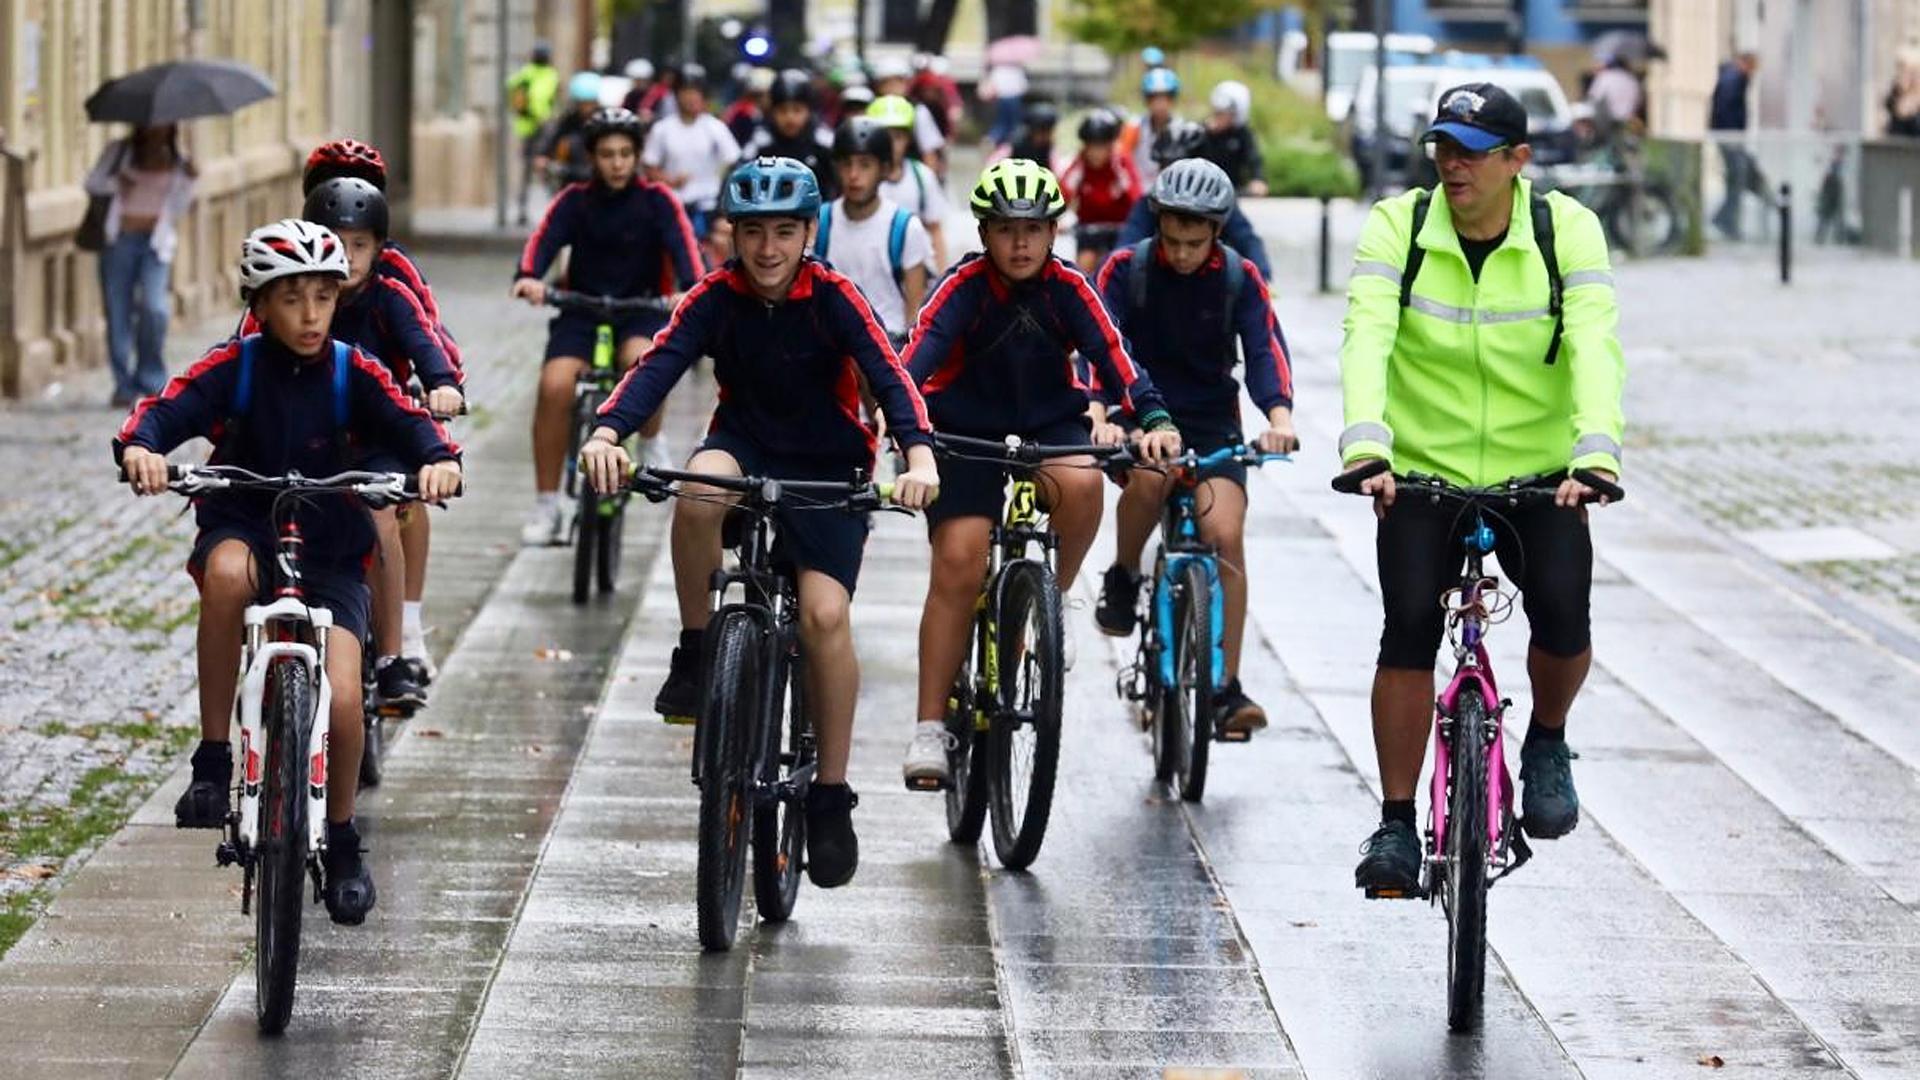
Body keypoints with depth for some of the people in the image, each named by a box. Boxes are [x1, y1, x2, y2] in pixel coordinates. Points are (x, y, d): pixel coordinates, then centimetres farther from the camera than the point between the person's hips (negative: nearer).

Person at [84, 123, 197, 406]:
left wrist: (189, 179, -7)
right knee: (118, 314, -2)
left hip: (155, 242, 0)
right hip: (119, 240, 0)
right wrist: (117, 184, -14)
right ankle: (125, 385, 10)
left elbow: (178, 209, 8)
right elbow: (92, 183, 4)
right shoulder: (119, 151, 9)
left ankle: (151, 380, -5)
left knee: (154, 307, -20)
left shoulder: (176, 161, 11)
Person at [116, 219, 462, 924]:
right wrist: (139, 449, -43)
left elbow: (410, 424, -17)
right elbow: (165, 410, -20)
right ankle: (213, 760, -26)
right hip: (242, 528, -1)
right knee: (228, 571, -39)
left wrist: (440, 461, -40)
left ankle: (341, 840, 13)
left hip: (329, 554, 1)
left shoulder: (353, 373, -5)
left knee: (342, 701, -17)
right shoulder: (233, 367, -8)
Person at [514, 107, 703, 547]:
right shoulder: (574, 200, 0)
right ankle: (547, 505, -10)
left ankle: (652, 443, -6)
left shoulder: (657, 200, -2)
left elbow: (683, 246, -16)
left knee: (641, 358, -36)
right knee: (555, 385, -22)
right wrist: (528, 278, -37)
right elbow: (544, 240, -14)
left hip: (643, 308, -1)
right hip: (581, 308, 1)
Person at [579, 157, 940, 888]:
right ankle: (696, 655, -15)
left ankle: (831, 796, -5)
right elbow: (659, 367, -24)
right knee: (699, 492, -35)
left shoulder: (833, 298, -15)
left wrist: (919, 456, -46)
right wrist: (607, 434, -44)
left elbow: (890, 379, -26)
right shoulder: (717, 298, -11)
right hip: (746, 442, 1)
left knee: (824, 614, -19)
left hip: (829, 466, -1)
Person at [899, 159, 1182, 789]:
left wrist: (1154, 419, -39)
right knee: (958, 564, -15)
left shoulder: (1068, 288, -12)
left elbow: (1113, 358, -21)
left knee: (1081, 482, -33)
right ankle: (929, 728, -9)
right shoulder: (965, 287, -17)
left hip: (1049, 424, 1)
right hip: (966, 430, -1)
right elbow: (918, 358, -31)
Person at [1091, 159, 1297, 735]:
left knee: (1225, 535, -17)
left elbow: (1265, 348, -15)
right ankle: (1122, 579, -6)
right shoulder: (1126, 269, -8)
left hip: (1211, 423, 1)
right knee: (1149, 474, -36)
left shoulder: (1240, 278, -5)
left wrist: (1279, 414, -35)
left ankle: (1225, 687, -9)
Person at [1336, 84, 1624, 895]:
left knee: (1563, 616, -19)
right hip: (1422, 470, 0)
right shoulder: (1397, 226, -9)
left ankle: (1546, 743, 13)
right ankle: (1395, 825, -3)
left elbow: (1594, 345, -21)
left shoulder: (1568, 230, -9)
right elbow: (1368, 337, -22)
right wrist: (1365, 445, -38)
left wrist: (1595, 451, -37)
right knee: (1409, 629, -15)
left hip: (1539, 473, 0)